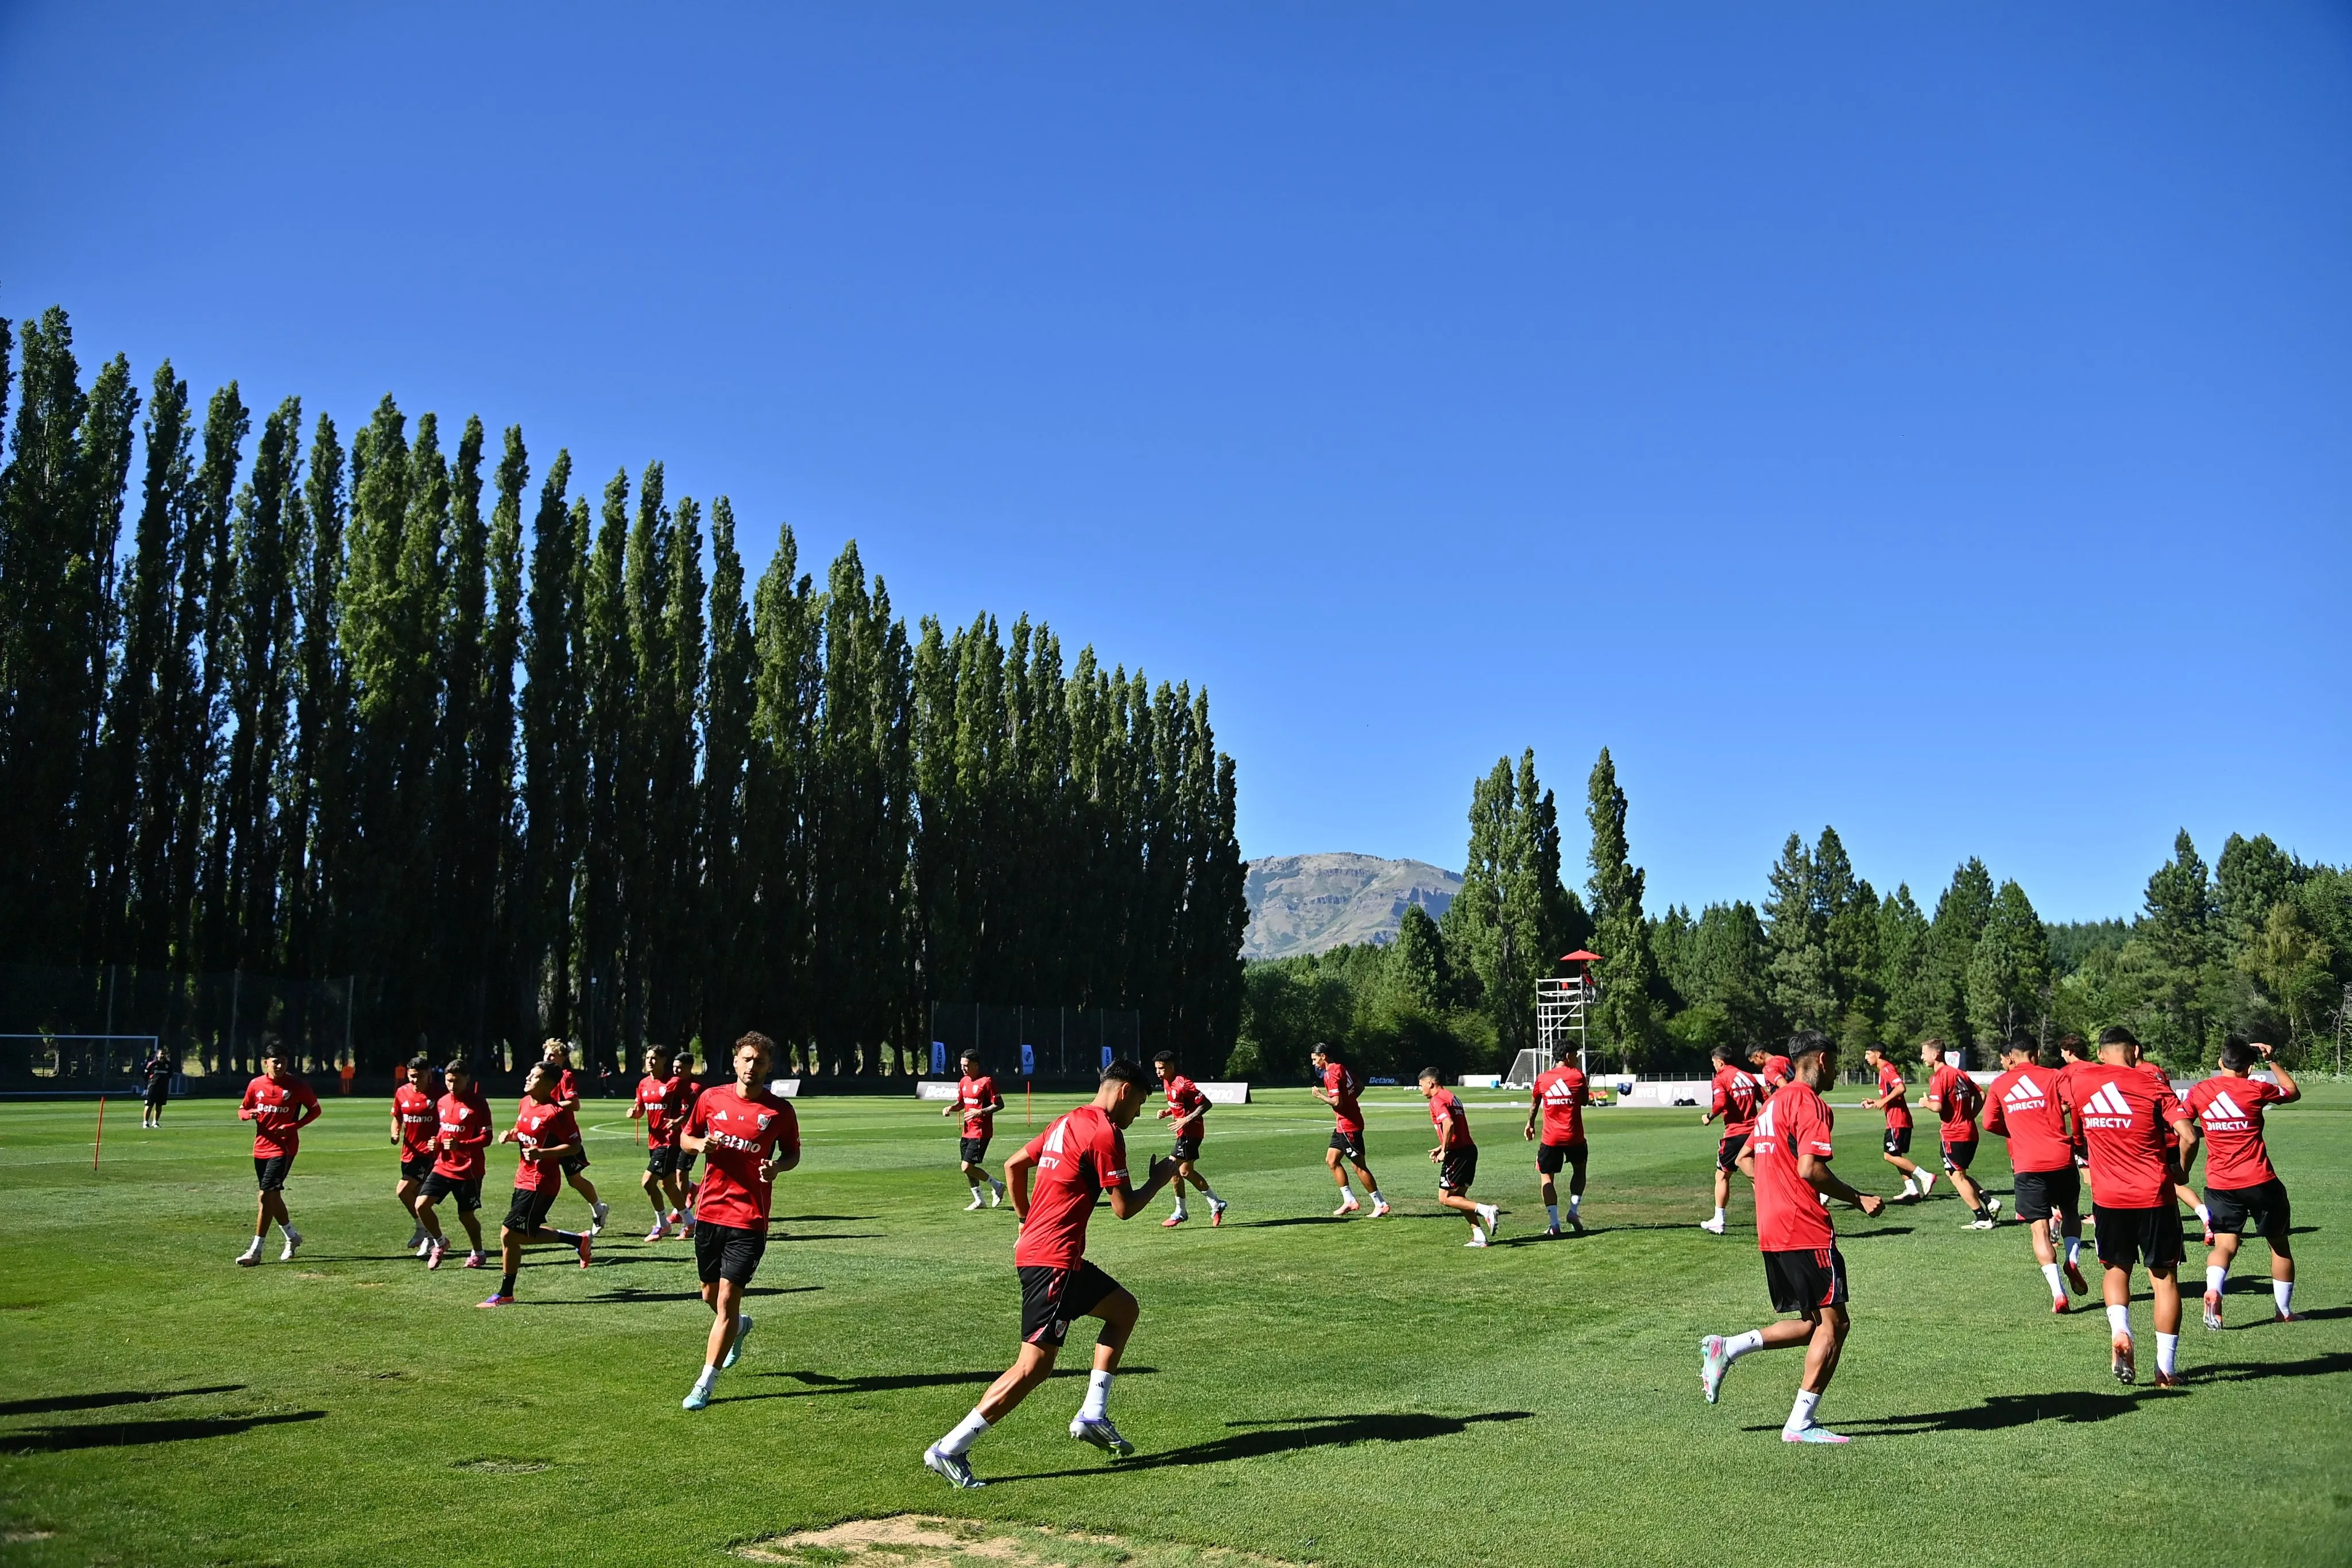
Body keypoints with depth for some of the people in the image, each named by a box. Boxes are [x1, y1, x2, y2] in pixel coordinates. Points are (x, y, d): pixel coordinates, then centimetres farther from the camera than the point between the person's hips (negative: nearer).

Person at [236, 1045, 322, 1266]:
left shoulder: (297, 1086, -8)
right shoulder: (255, 1085, 2)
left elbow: (315, 1110, 1)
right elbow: (242, 1111, 14)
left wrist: (295, 1126, -14)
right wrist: (251, 1114, -11)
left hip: (284, 1147, -6)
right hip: (261, 1147, 6)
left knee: (266, 1195, -14)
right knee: (272, 1196, 15)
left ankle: (256, 1251, -10)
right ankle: (292, 1237, 36)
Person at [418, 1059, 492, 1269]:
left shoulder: (478, 1104, -12)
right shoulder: (442, 1102, 8)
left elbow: (486, 1138, -15)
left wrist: (461, 1145, -29)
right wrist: (435, 1142, -1)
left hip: (468, 1170, -5)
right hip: (443, 1166, 5)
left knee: (466, 1215, 3)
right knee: (421, 1205, -10)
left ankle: (478, 1253, 27)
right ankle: (439, 1242, 15)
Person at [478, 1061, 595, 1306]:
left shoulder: (556, 1113, -20)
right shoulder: (526, 1102, 6)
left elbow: (575, 1146, -18)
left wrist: (542, 1153, -27)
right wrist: (511, 1135, 2)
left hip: (540, 1184, -10)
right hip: (524, 1178, 10)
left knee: (509, 1234, -6)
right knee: (527, 1234, 17)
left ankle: (505, 1294, 8)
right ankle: (580, 1240, 33)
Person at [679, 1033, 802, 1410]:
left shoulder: (780, 1110, -4)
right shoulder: (711, 1099, 2)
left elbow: (793, 1154, 8)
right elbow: (685, 1137, 14)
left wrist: (777, 1167, -14)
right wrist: (699, 1144, -9)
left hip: (749, 1219, -3)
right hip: (710, 1211, 4)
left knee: (727, 1298, -7)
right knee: (710, 1294, 16)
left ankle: (705, 1385, 2)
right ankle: (739, 1326, 49)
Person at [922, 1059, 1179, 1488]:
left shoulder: (1066, 1123, 15)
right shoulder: (1107, 1134, -13)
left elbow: (1013, 1166, 21)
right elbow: (1124, 1208, -12)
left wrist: (1026, 1220, 27)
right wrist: (1158, 1180, 4)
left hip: (1034, 1247, 10)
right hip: (1053, 1260, -10)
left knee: (1124, 1309, 20)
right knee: (1035, 1365, -9)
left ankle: (1093, 1416, 17)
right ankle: (949, 1450, -7)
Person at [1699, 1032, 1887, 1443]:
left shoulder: (1775, 1102, 19)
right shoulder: (1810, 1103, -11)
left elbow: (1744, 1158, 24)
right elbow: (1810, 1169, -20)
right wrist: (1859, 1200, -10)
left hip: (1771, 1230, 10)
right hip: (1806, 1229, -10)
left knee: (1815, 1324, 15)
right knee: (1833, 1322, -2)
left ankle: (1725, 1348, 7)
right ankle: (1801, 1423, -1)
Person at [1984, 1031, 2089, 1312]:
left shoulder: (2000, 1084, 9)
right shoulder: (2054, 1076, 5)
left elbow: (1990, 1123, 11)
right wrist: (2075, 1138, 11)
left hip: (2026, 1165, 0)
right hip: (2061, 1159, 1)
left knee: (2040, 1228, 2)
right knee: (2070, 1212, 26)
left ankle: (2058, 1292, -10)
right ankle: (2073, 1259, 2)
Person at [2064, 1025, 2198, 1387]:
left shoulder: (2079, 1079, 0)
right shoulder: (2152, 1087, -7)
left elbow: (2060, 1082, 24)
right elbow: (2188, 1137, -14)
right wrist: (2180, 1170, 4)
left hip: (2109, 1198, 2)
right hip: (2155, 1198, -2)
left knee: (2115, 1269, 21)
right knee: (2164, 1277, 10)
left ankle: (2119, 1330, -5)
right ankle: (2166, 1368, 10)